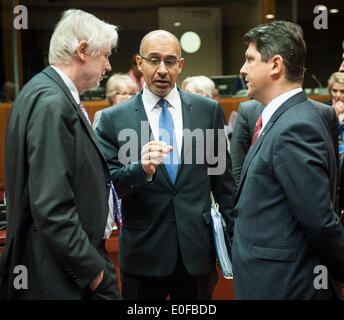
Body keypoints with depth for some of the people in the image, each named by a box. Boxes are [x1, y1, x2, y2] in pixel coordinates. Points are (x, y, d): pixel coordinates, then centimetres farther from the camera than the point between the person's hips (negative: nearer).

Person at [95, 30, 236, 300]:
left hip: (197, 248, 2)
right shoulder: (114, 119, -2)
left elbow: (222, 176, 7)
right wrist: (142, 169, -25)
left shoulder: (208, 110, 2)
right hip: (143, 252, -1)